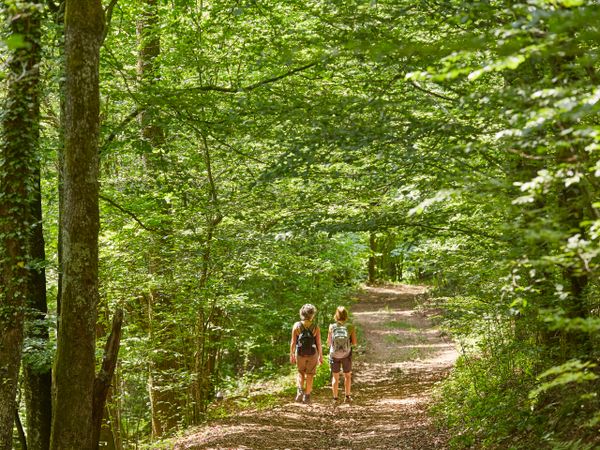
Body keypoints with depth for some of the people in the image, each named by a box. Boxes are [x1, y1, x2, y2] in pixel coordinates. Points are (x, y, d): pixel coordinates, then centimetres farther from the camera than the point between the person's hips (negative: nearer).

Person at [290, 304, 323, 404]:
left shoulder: (296, 326, -10)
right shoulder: (315, 327, -11)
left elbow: (293, 342, -8)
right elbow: (319, 343, -8)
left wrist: (291, 355, 2)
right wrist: (321, 356, 4)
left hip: (300, 354, 1)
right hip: (312, 354, -1)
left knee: (301, 373, 22)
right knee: (310, 375, 14)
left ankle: (300, 391, 1)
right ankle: (307, 397, 17)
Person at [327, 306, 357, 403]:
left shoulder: (332, 327, -13)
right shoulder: (350, 327, -14)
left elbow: (329, 342, -3)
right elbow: (354, 342, -10)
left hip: (334, 355, 0)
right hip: (346, 355, 0)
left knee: (335, 377, 16)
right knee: (347, 376, 22)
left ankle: (335, 398, 18)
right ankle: (347, 396, 19)